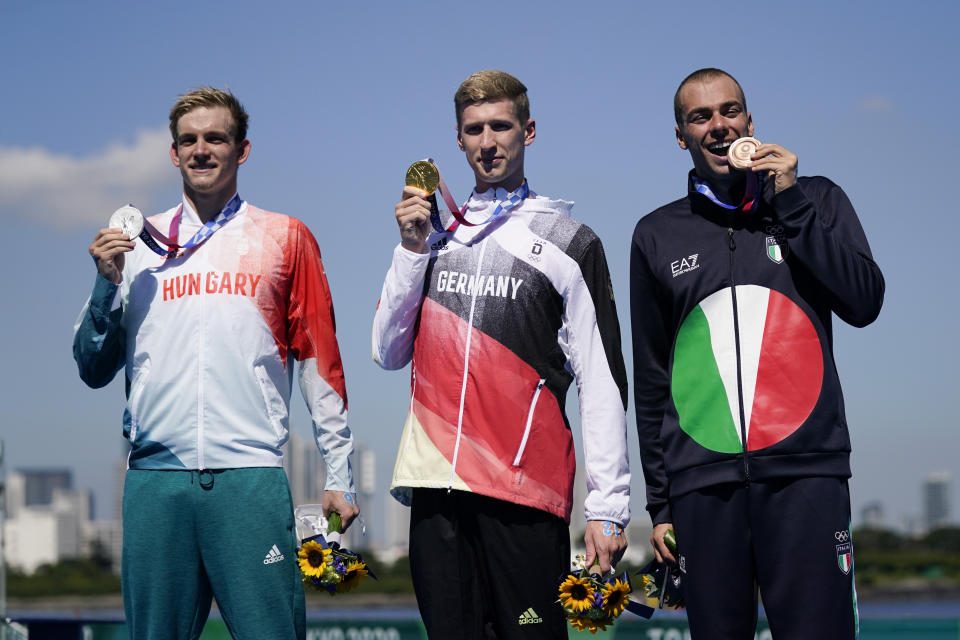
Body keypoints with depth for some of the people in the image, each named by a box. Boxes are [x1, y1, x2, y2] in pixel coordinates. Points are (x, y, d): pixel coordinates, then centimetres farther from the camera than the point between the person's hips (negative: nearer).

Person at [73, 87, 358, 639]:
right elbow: (95, 370, 15)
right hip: (155, 476, 2)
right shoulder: (136, 245, 15)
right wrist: (107, 284, 0)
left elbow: (320, 364, 9)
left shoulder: (285, 238, 11)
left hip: (251, 474, -2)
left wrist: (339, 474, 4)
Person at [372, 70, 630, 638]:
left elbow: (603, 383, 0)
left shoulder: (568, 241, 5)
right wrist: (413, 249, 2)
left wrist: (608, 506, -6)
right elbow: (389, 353, 12)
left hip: (525, 488, -4)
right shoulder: (436, 234, 18)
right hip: (436, 484, 4)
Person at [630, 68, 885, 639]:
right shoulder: (658, 235, 15)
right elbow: (651, 378, 16)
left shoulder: (817, 202, 13)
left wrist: (790, 204, -5)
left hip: (805, 472, -1)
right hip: (702, 481, 2)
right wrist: (659, 501, 12)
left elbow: (864, 303, -2)